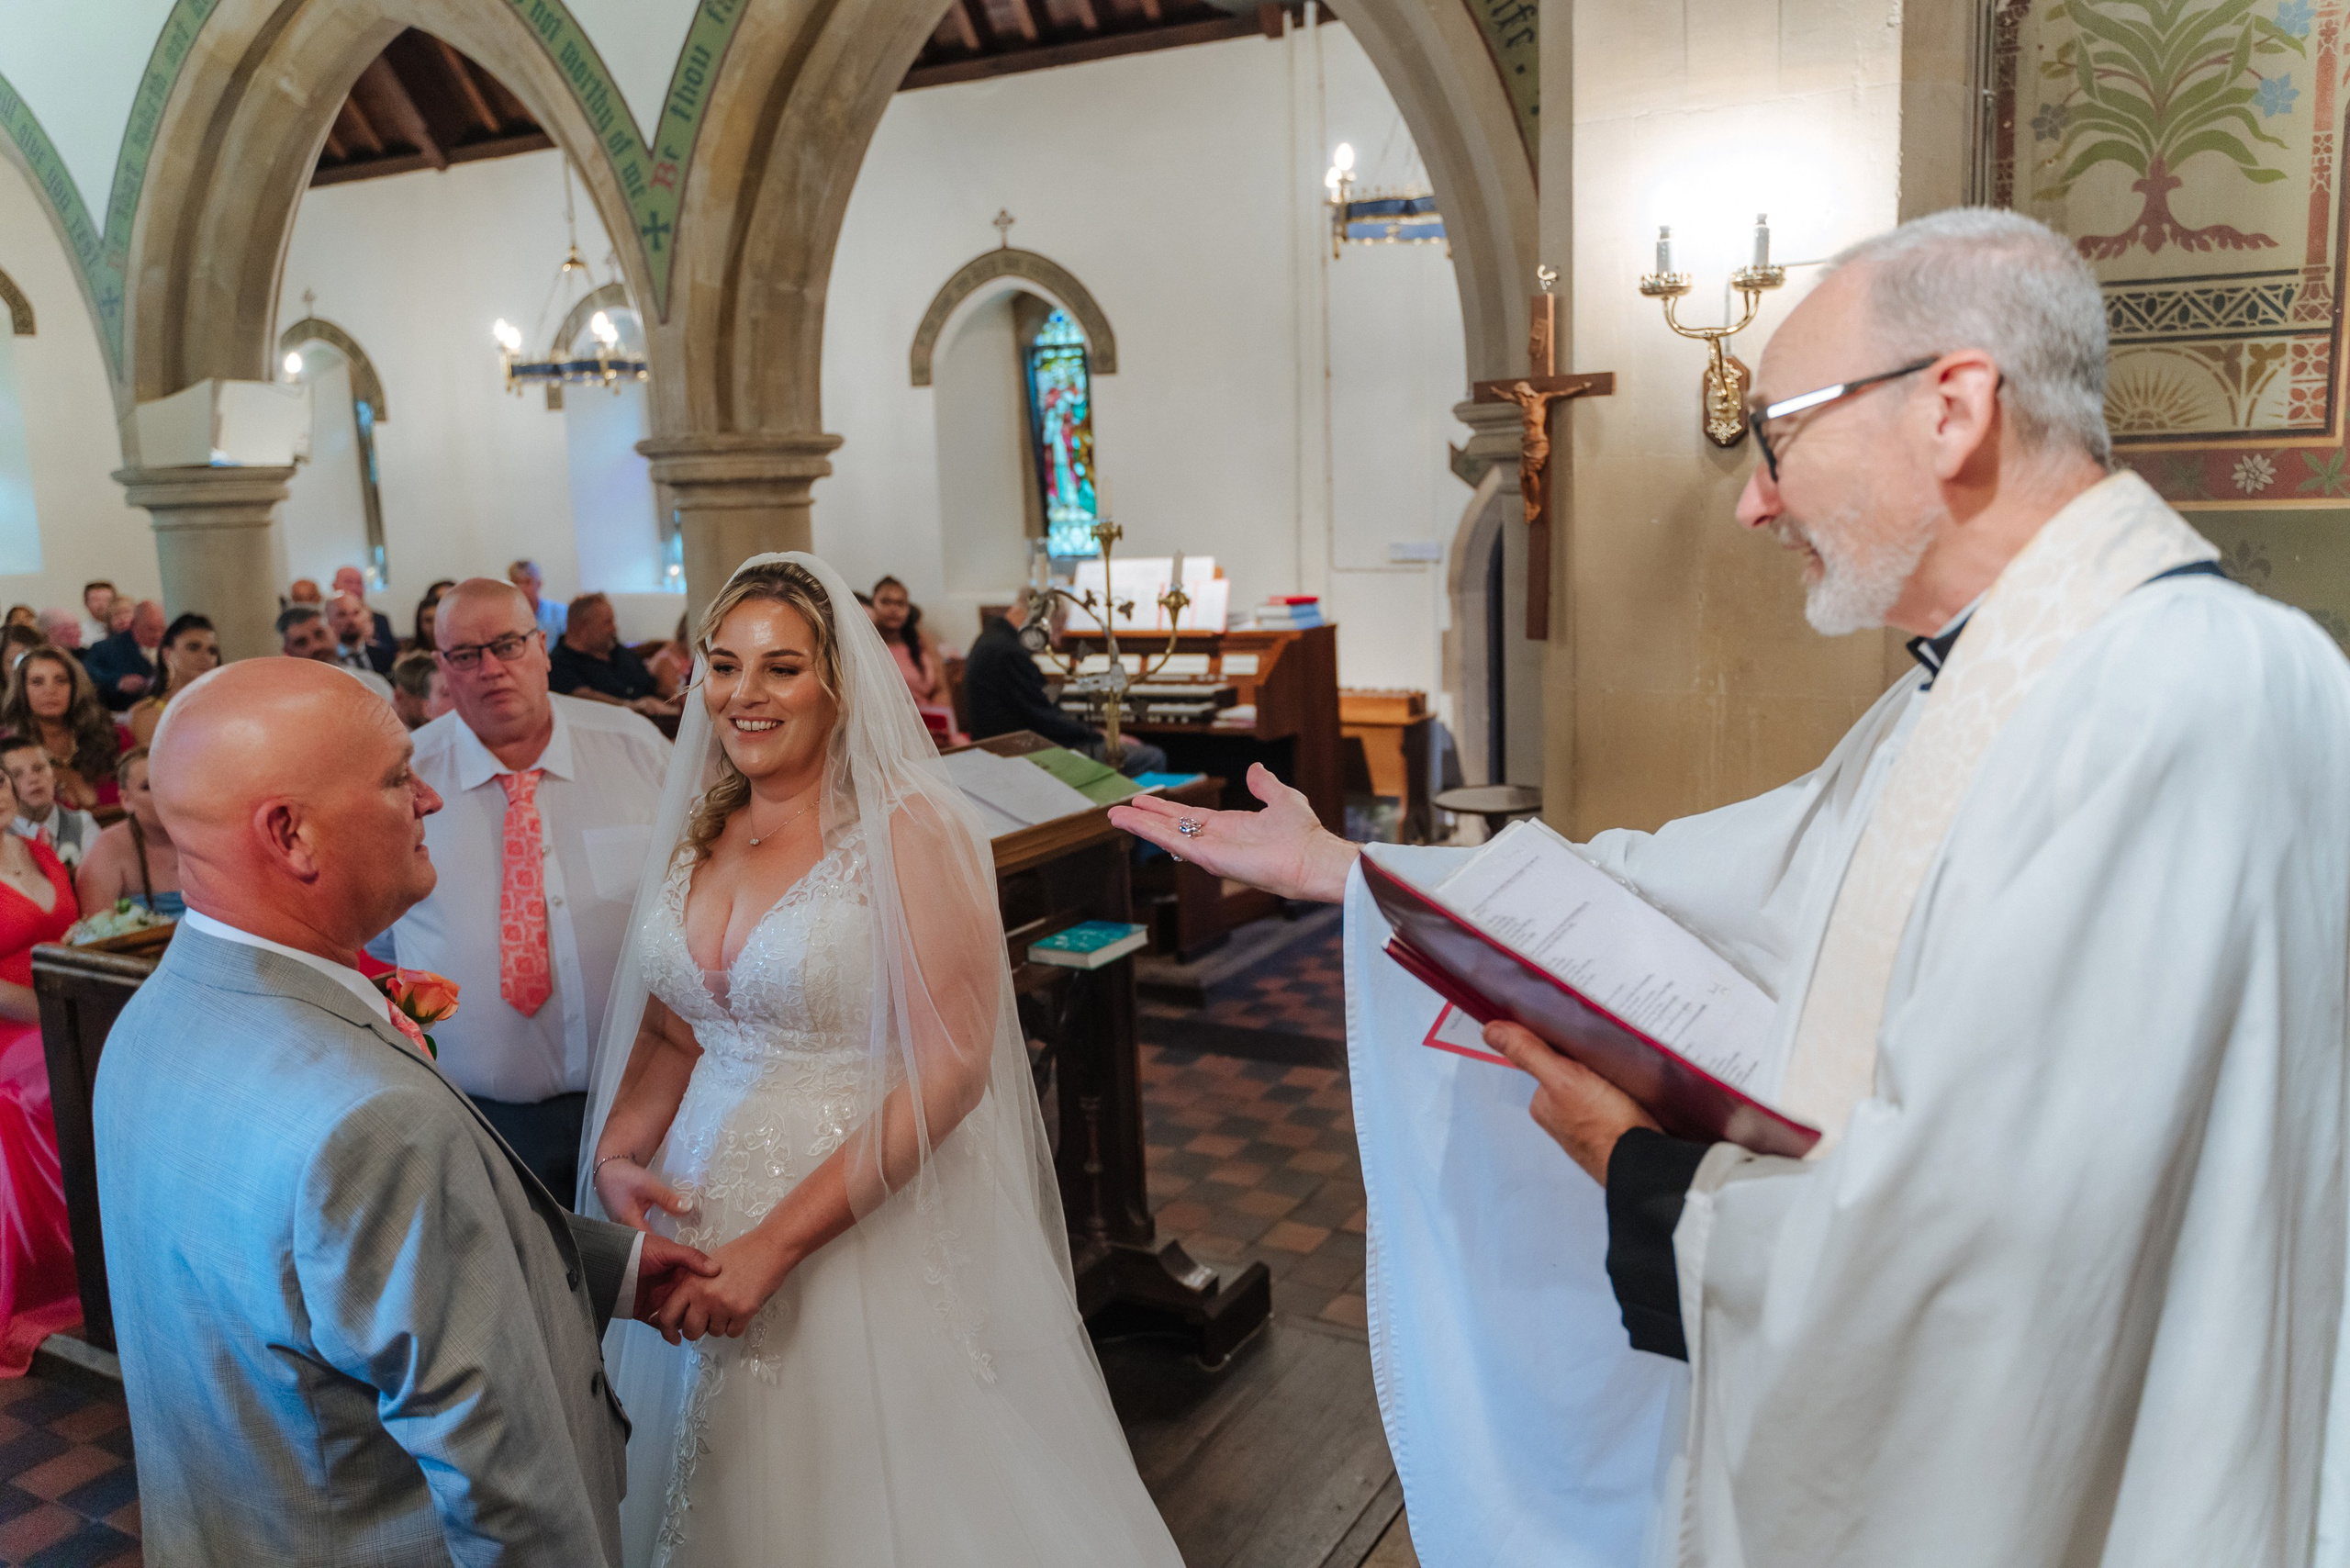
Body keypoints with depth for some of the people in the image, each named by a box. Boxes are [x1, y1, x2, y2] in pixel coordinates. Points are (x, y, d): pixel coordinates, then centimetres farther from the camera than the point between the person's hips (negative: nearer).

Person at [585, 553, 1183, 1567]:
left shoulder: (910, 827, -15)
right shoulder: (697, 836, 5)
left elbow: (950, 1069, -21)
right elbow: (669, 1036, 12)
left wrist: (776, 1243, -21)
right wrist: (617, 1156, -7)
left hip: (874, 1225, -5)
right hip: (703, 1204, 6)